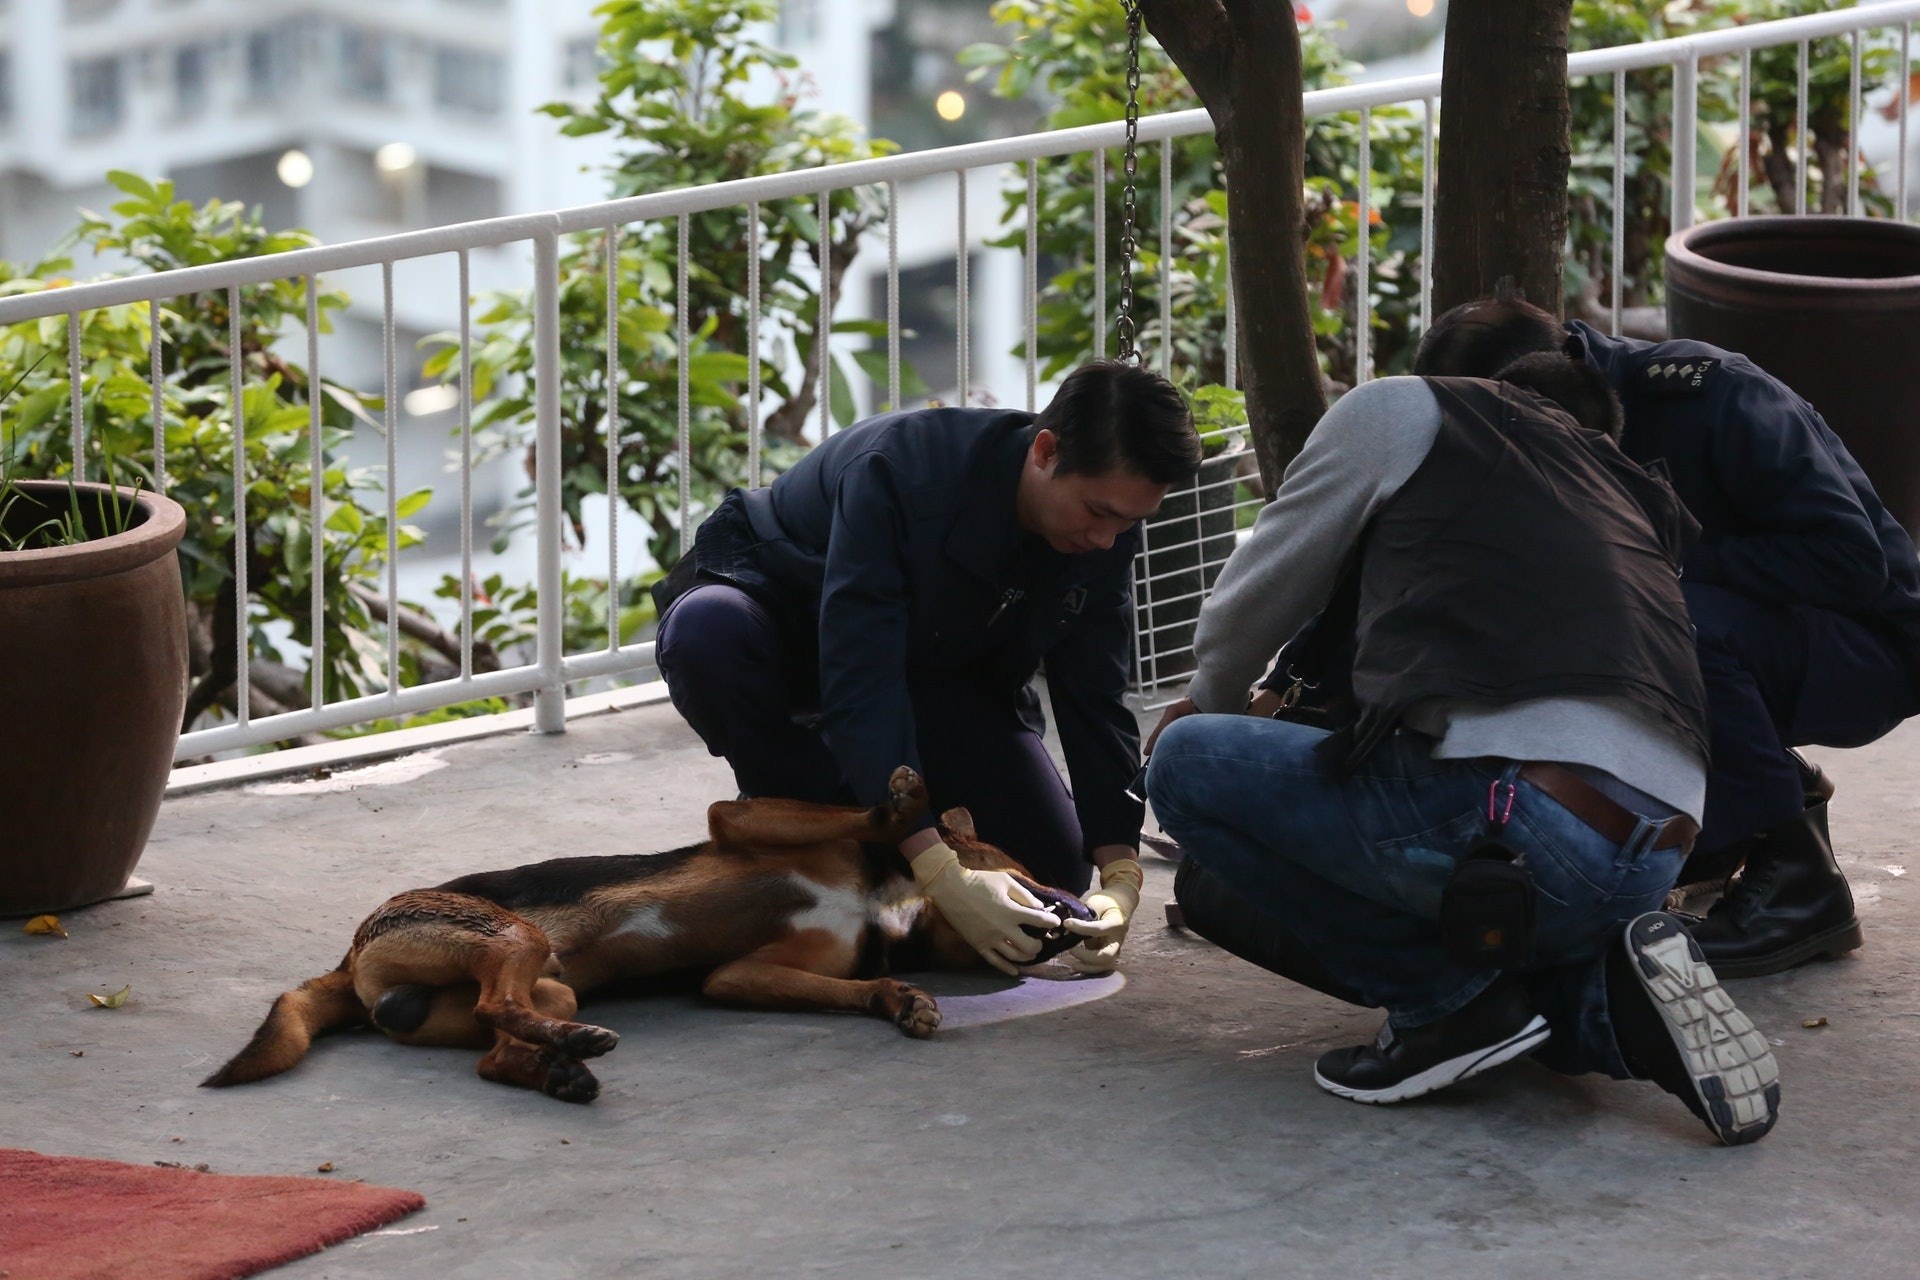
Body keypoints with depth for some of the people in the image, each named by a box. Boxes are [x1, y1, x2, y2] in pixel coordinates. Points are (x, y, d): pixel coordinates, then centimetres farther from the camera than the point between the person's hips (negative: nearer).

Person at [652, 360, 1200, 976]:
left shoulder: (1104, 533, -20)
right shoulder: (898, 469, -40)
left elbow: (1095, 702, -14)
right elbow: (859, 688, -43)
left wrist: (1121, 877, -26)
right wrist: (942, 876, -50)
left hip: (935, 667, 5)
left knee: (1052, 862, -11)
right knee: (707, 632, -41)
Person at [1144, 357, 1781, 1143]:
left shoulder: (1401, 410, 14)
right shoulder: (1629, 498, 31)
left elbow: (1252, 601, 24)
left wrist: (1209, 701, 46)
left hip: (1516, 807, -7)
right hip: (1655, 861, 8)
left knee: (1186, 764, 10)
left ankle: (1444, 996, 2)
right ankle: (1604, 998, 5)